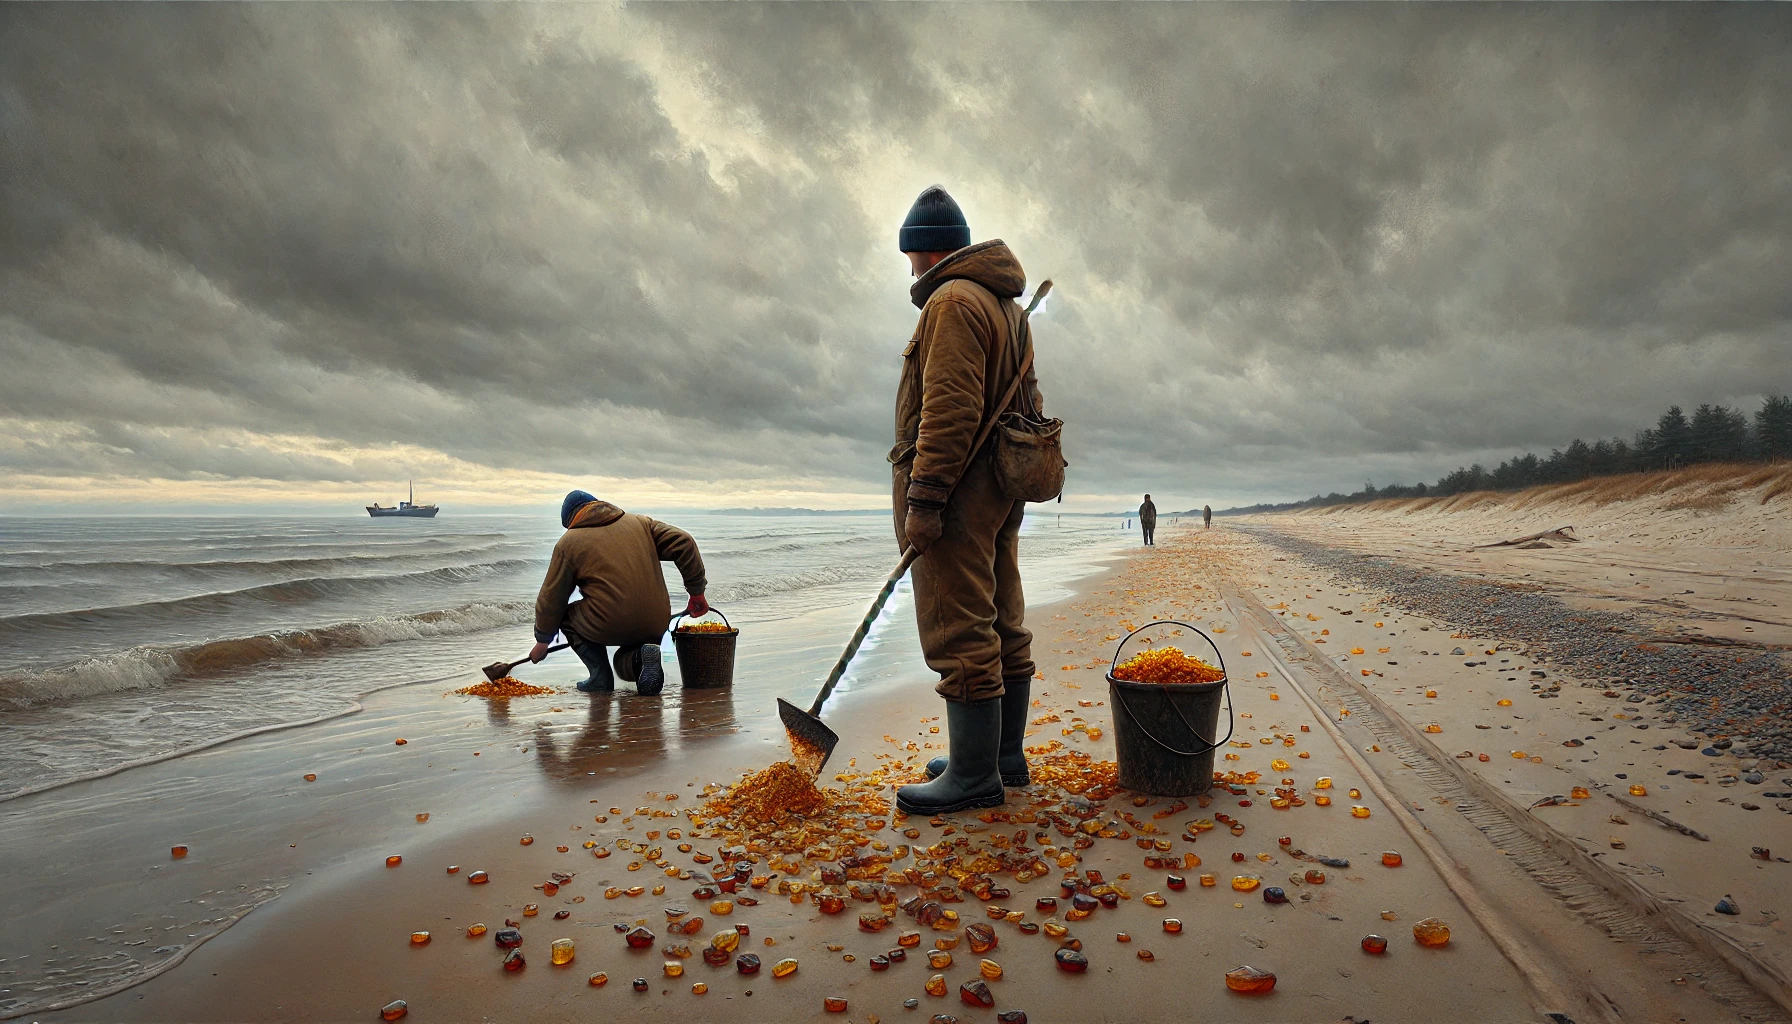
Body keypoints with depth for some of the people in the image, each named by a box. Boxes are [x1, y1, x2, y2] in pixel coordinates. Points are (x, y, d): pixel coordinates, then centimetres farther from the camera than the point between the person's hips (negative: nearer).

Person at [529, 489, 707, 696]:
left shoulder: (568, 542, 6)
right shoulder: (641, 523, 15)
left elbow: (551, 598, 11)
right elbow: (684, 544, 5)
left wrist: (542, 641, 24)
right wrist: (696, 592, 9)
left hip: (608, 627, -4)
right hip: (655, 627, 4)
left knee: (567, 617, 26)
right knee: (625, 664, 31)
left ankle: (600, 676, 10)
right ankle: (639, 656, -6)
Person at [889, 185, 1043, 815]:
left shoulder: (952, 301, -10)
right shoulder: (1005, 304, 22)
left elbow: (950, 409, -21)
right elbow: (1028, 402, 22)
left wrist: (923, 498, -21)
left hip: (955, 489, -10)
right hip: (1000, 491, 10)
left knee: (960, 636, -7)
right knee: (1002, 628, 13)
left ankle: (975, 775, -1)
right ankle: (1004, 756, 22)